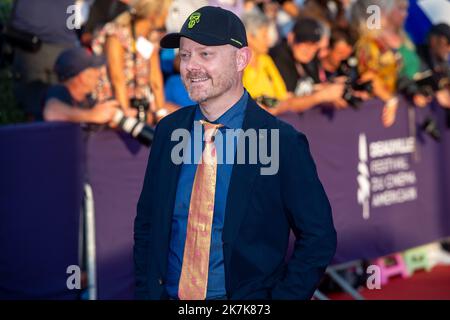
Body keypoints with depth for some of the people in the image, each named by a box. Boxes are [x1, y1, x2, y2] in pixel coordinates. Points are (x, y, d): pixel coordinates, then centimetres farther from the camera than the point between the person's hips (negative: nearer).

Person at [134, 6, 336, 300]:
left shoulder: (283, 143, -14)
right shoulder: (168, 131, 0)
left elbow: (319, 239, -10)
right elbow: (146, 222, 9)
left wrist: (281, 298, -16)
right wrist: (146, 292, -1)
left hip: (245, 300, -4)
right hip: (167, 294, 4)